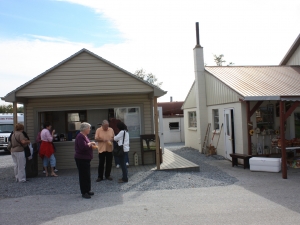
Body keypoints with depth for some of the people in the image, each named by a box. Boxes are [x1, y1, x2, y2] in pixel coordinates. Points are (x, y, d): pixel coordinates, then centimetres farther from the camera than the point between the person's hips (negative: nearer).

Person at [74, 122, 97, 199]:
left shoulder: (84, 136, 13)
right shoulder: (80, 136, -19)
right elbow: (83, 147, -30)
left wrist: (92, 146, 6)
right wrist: (90, 144, -15)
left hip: (86, 159, 10)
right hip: (81, 159, -10)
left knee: (87, 175, 15)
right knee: (84, 175, -4)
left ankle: (87, 190, 25)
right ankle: (84, 192, 4)